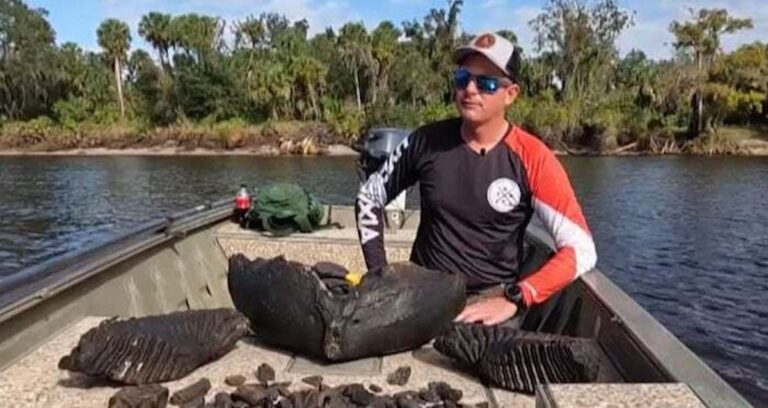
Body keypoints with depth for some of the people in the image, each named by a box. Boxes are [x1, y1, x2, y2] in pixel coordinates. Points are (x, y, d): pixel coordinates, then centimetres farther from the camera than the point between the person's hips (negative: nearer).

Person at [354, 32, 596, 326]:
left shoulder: (532, 159, -10)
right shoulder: (426, 142, -3)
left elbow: (581, 250, -12)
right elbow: (369, 197, 9)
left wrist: (513, 299, -22)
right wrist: (380, 274, 1)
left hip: (491, 300, -1)